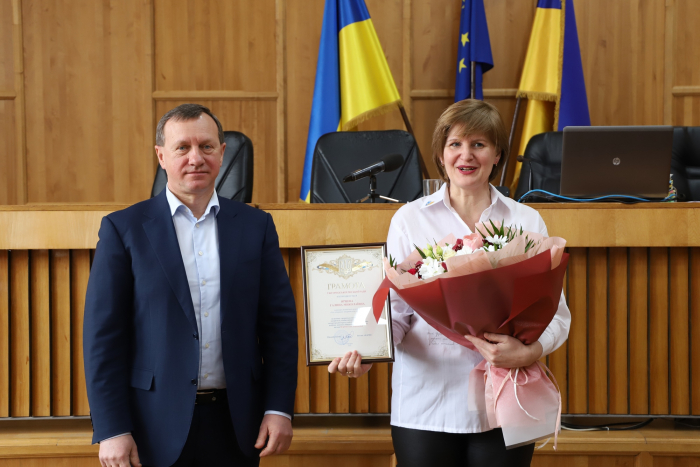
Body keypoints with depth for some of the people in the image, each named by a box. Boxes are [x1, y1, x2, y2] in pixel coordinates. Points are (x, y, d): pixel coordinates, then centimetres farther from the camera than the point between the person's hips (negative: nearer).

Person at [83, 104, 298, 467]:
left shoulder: (255, 226, 7)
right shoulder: (123, 229, 0)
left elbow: (280, 323, 6)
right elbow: (103, 337, -4)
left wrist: (279, 409, -3)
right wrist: (112, 430, -10)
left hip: (235, 425, 2)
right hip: (155, 427, -2)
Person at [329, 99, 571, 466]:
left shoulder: (527, 222, 7)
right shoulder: (410, 219, 5)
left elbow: (555, 312, 3)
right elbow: (394, 308, 2)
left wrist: (529, 352, -17)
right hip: (427, 406, -1)